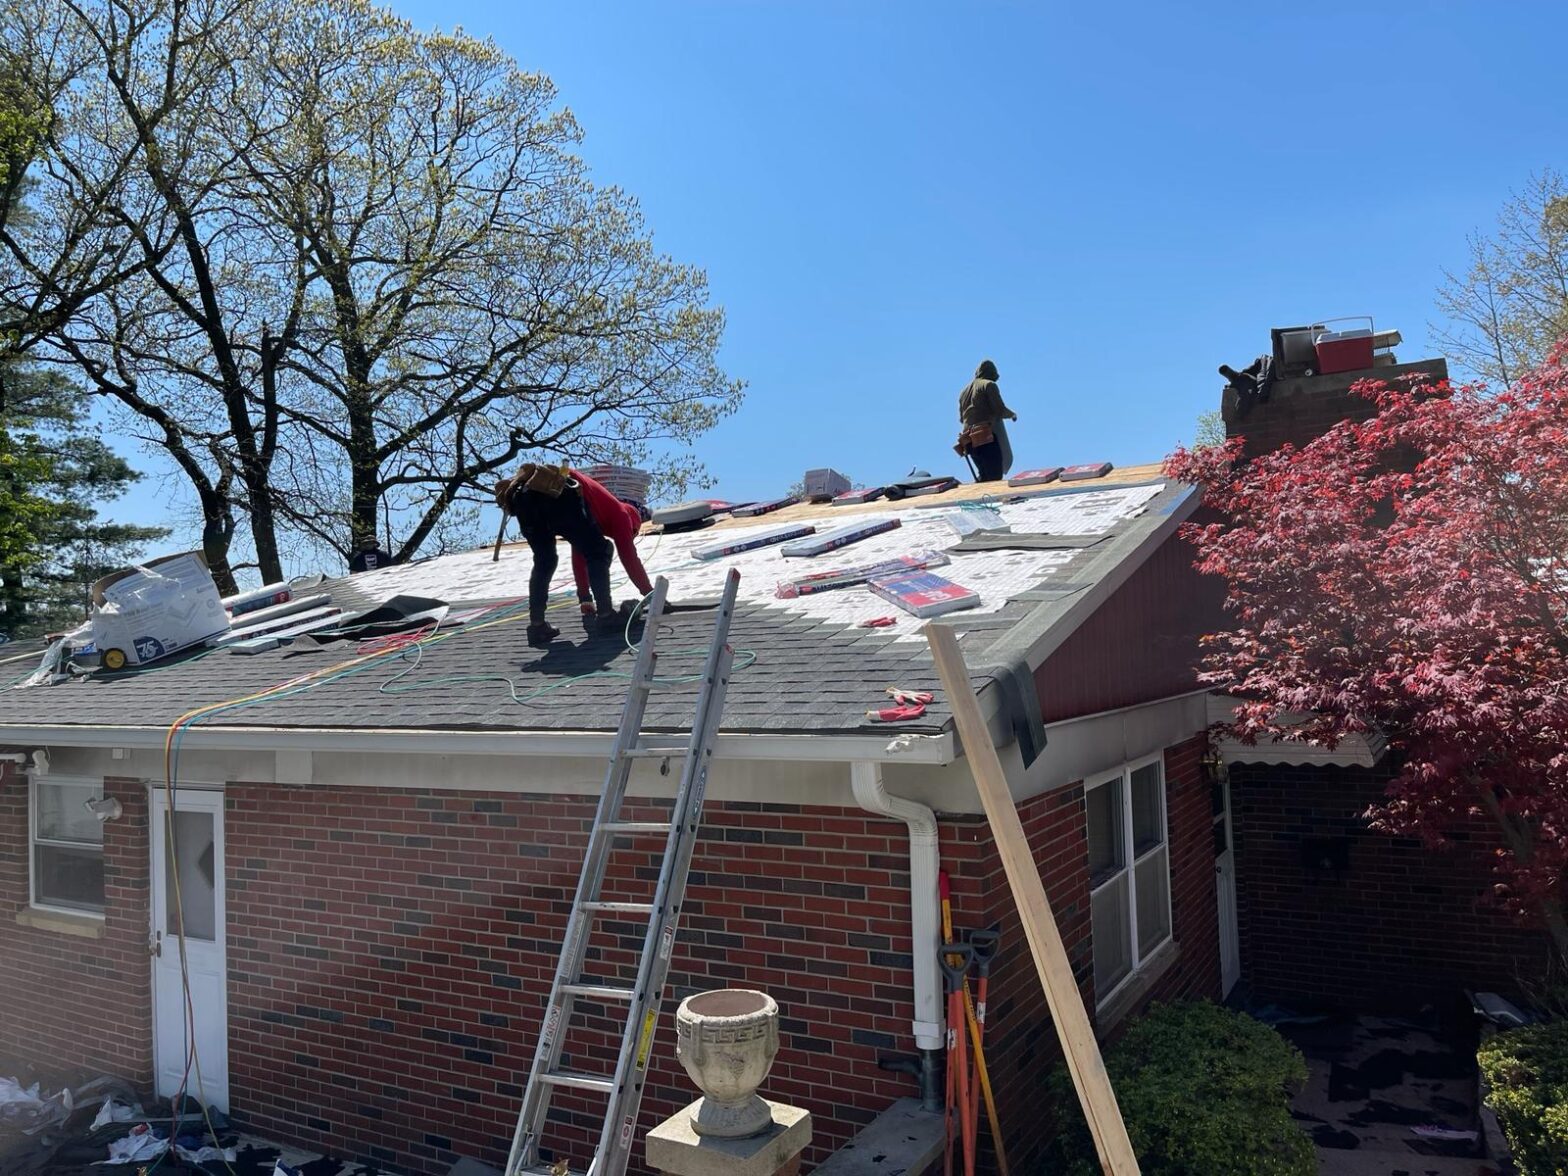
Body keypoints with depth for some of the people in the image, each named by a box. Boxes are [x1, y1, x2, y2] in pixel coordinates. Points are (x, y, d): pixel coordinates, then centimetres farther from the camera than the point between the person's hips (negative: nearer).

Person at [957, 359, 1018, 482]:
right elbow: (1000, 410, -7)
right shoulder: (989, 385, 1)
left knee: (984, 476, 14)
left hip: (970, 441, 7)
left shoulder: (964, 390, 22)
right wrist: (1012, 414, 12)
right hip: (989, 438, -7)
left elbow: (961, 419, 24)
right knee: (995, 477, -11)